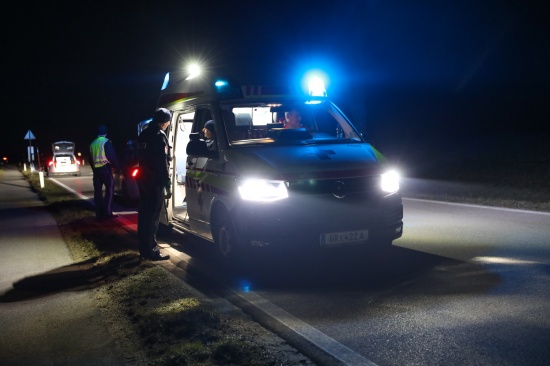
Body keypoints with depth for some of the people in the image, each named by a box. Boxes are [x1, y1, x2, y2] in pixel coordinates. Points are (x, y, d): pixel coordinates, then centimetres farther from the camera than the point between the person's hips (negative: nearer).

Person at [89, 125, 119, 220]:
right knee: (109, 189, -2)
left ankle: (99, 213, 6)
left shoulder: (92, 143, 13)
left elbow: (91, 159, 19)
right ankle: (107, 212, -9)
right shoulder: (106, 142, -7)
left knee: (98, 191, 6)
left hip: (96, 169, 6)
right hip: (105, 168, -6)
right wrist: (116, 165, 3)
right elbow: (111, 156, -11)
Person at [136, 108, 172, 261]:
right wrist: (167, 186, -17)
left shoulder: (143, 134, 14)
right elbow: (162, 163, -19)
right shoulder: (159, 136, -15)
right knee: (153, 216, -5)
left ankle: (144, 248, 22)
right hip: (155, 182, -9)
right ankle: (151, 250, -2)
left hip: (143, 180, 9)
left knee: (144, 214, 14)